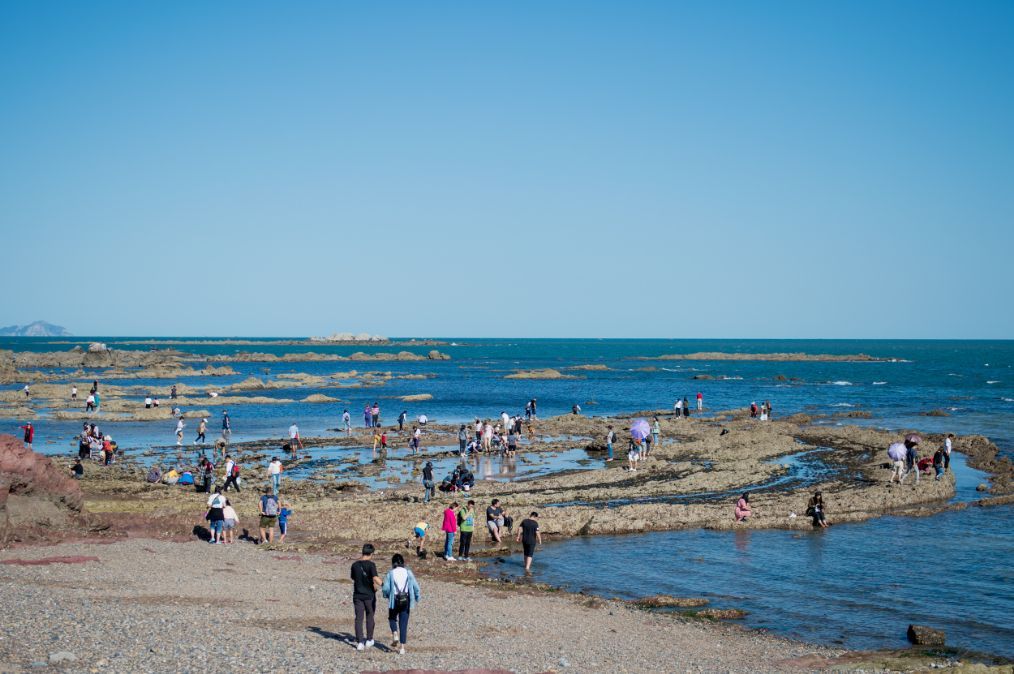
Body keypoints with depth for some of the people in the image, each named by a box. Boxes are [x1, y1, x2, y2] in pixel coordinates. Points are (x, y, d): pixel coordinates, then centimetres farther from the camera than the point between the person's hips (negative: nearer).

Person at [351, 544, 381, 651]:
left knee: (359, 618, 4)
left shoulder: (355, 564, 2)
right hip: (369, 595, -3)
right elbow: (375, 578, -24)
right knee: (370, 617, 14)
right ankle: (369, 640, 21)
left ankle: (360, 642, -1)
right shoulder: (371, 564, -13)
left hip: (357, 595, 3)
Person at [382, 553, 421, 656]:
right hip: (406, 601, 2)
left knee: (392, 618, 24)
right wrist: (417, 597, 14)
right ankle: (402, 647, 3)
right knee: (403, 623, 7)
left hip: (394, 601, -2)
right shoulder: (408, 573, 0)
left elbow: (385, 589, -10)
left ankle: (395, 634, -2)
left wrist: (386, 594, 12)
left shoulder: (390, 573, -5)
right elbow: (416, 587, -1)